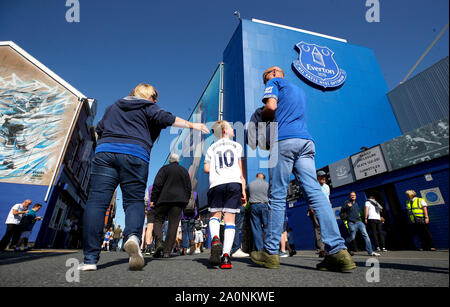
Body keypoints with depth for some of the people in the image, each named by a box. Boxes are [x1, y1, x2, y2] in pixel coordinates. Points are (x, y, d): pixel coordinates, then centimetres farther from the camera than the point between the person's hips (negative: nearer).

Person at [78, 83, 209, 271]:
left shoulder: (113, 106, 31)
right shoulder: (148, 107, 16)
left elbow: (99, 129, 33)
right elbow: (166, 118, 0)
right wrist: (192, 125, 3)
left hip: (105, 151, 4)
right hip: (135, 155, -3)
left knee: (97, 201, -3)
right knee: (134, 200, 2)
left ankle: (90, 259, -7)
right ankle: (133, 236, -27)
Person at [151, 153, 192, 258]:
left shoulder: (164, 169, 3)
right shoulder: (184, 171, 15)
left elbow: (157, 185, -6)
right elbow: (189, 188, 14)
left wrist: (153, 200, -2)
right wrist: (185, 201, 18)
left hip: (164, 199, -2)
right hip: (179, 200, 3)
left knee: (158, 220, 10)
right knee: (173, 225, 2)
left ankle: (159, 242, -13)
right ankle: (167, 251, 0)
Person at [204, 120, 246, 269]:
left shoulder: (212, 147, 15)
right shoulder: (237, 146, 15)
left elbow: (206, 168, 6)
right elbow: (241, 171, 10)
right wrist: (243, 190, 10)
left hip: (216, 184, 0)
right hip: (234, 183, 0)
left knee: (215, 214, 13)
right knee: (230, 218, 1)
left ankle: (215, 239, -15)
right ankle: (226, 255, -5)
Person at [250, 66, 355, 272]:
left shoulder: (274, 82, 14)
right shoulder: (299, 90, 35)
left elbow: (271, 107, -5)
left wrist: (262, 116, 14)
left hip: (284, 141, -7)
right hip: (306, 141, 7)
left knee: (277, 197, -6)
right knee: (315, 192, -4)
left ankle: (270, 251, 1)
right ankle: (338, 251, -12)